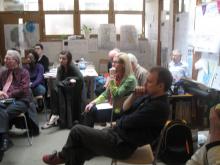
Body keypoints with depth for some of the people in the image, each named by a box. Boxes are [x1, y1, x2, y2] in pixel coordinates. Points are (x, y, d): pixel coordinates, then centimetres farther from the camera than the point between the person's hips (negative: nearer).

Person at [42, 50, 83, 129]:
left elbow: (81, 78, -30)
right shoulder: (60, 68, 0)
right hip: (65, 90, 5)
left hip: (74, 91, -4)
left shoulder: (73, 67, -14)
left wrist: (69, 79, -21)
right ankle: (55, 115, -28)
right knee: (54, 90, -24)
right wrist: (68, 82, -25)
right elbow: (57, 83, -11)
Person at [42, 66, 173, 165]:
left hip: (122, 144, -9)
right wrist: (134, 96, -10)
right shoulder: (150, 96, 5)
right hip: (117, 132, 9)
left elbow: (127, 123, -20)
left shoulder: (158, 106, -24)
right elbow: (125, 108, 8)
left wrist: (118, 120, 2)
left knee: (77, 130, -4)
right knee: (80, 145, 7)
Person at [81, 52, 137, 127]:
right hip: (111, 106, 7)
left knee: (91, 112, -16)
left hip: (120, 112, -7)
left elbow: (116, 95, -21)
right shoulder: (116, 76, 7)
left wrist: (112, 79, -23)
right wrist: (93, 102, -3)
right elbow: (106, 94, 9)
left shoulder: (130, 79, -17)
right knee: (89, 109, -10)